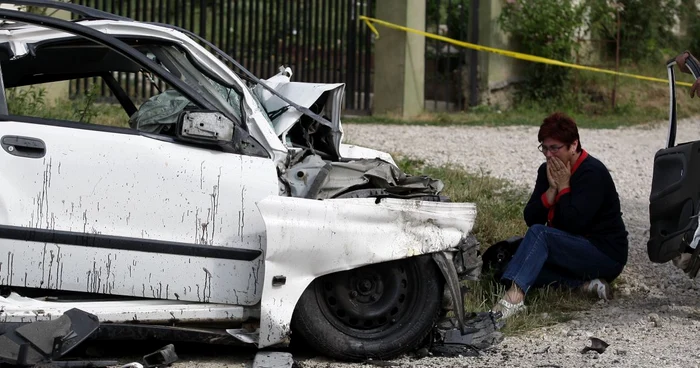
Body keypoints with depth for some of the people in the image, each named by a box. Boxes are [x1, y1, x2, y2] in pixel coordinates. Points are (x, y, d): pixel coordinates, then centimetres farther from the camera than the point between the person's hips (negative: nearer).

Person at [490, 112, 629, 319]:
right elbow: (531, 219, -1)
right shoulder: (547, 171, 7)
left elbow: (573, 223, -26)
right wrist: (552, 189, -13)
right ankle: (584, 284, -18)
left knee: (539, 234, -28)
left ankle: (514, 297, -48)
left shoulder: (592, 173, -16)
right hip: (576, 251, 9)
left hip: (606, 255, -9)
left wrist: (564, 187, -15)